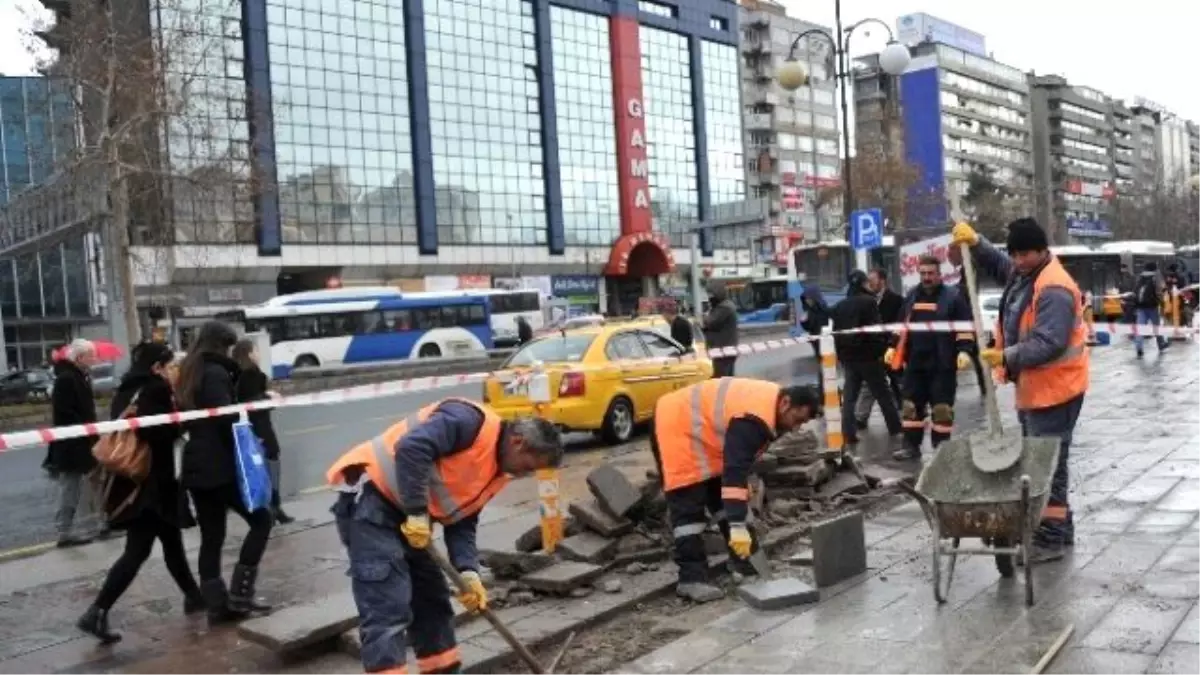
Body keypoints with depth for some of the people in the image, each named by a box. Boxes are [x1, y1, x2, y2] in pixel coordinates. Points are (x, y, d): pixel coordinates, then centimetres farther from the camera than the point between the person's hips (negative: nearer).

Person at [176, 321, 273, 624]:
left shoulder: (189, 375, 16)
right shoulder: (216, 373, -11)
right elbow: (225, 419, -17)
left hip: (196, 467, 9)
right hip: (220, 466, -9)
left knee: (211, 538, 9)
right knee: (260, 519, 2)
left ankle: (217, 605, 11)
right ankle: (239, 594, -1)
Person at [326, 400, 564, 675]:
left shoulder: (495, 472, 11)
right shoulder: (472, 421, -18)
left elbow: (461, 524, 10)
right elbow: (411, 448, -29)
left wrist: (468, 572, -5)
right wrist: (418, 512, -25)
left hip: (404, 512, 10)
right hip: (369, 499, -10)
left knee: (432, 599, 16)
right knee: (388, 610, -13)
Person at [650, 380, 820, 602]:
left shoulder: (768, 403, 0)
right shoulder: (754, 417, -31)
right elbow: (734, 472, -36)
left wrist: (744, 489, 16)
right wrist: (738, 526, -38)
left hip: (699, 431, 11)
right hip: (676, 427, -10)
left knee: (722, 495, 11)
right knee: (689, 507, -12)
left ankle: (747, 559, 19)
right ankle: (692, 578, -10)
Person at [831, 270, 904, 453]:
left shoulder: (838, 307, 11)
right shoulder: (868, 302, -8)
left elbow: (835, 333, 13)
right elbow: (876, 329, -15)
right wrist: (882, 349, -6)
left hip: (848, 358, 5)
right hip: (868, 356, -5)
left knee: (848, 400, 5)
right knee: (884, 397, 4)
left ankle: (849, 440, -1)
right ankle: (896, 435, 7)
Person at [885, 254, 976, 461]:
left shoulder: (953, 296, -4)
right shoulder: (911, 296, 11)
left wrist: (964, 350, -17)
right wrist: (893, 347, 12)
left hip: (943, 364, -5)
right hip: (915, 362, 5)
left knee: (942, 408, 0)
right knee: (910, 405, 8)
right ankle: (911, 446, 17)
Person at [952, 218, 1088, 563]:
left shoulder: (1054, 289, -23)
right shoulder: (1021, 272, 7)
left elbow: (1049, 343, -30)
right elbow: (996, 264, 25)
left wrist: (1007, 357, -35)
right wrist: (975, 243, 5)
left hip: (1054, 389, -10)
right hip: (1033, 387, 10)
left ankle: (1050, 538, 1)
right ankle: (1060, 527, 29)